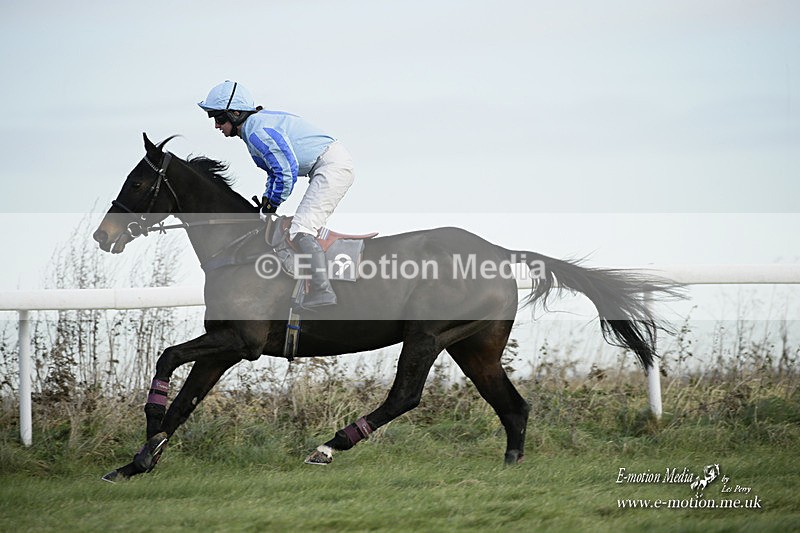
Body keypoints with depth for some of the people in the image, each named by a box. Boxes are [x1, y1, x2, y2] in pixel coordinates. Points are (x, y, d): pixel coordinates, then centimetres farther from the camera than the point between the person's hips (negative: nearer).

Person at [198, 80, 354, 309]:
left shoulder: (256, 131, -17)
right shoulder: (258, 124, 16)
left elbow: (286, 171, -20)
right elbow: (276, 171, 25)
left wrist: (270, 206, -8)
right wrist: (265, 205, 14)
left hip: (332, 164, -11)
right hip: (335, 163, 11)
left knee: (300, 230, -18)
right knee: (307, 228, 17)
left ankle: (322, 289, -28)